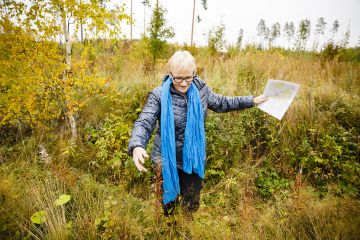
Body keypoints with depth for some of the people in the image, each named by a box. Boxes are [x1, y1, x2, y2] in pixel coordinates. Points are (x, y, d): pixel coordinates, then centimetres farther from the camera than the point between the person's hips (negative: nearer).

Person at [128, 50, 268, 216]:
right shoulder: (159, 95, -16)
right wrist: (137, 146, -46)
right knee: (168, 203, 17)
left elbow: (222, 103, 11)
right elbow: (144, 123, -26)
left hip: (194, 159, 3)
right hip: (167, 161, -3)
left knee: (192, 205, 19)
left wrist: (253, 100, 13)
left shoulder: (201, 89, -4)